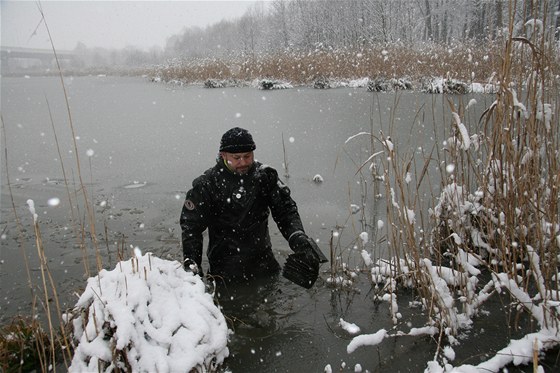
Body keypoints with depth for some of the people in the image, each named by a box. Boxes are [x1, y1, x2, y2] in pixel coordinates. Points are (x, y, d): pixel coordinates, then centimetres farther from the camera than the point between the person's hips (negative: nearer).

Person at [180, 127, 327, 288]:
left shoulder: (265, 175, -3)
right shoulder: (207, 184, -11)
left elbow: (284, 208, 2)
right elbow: (191, 225, -6)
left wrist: (297, 236, -15)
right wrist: (191, 262, -15)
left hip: (263, 258, 3)